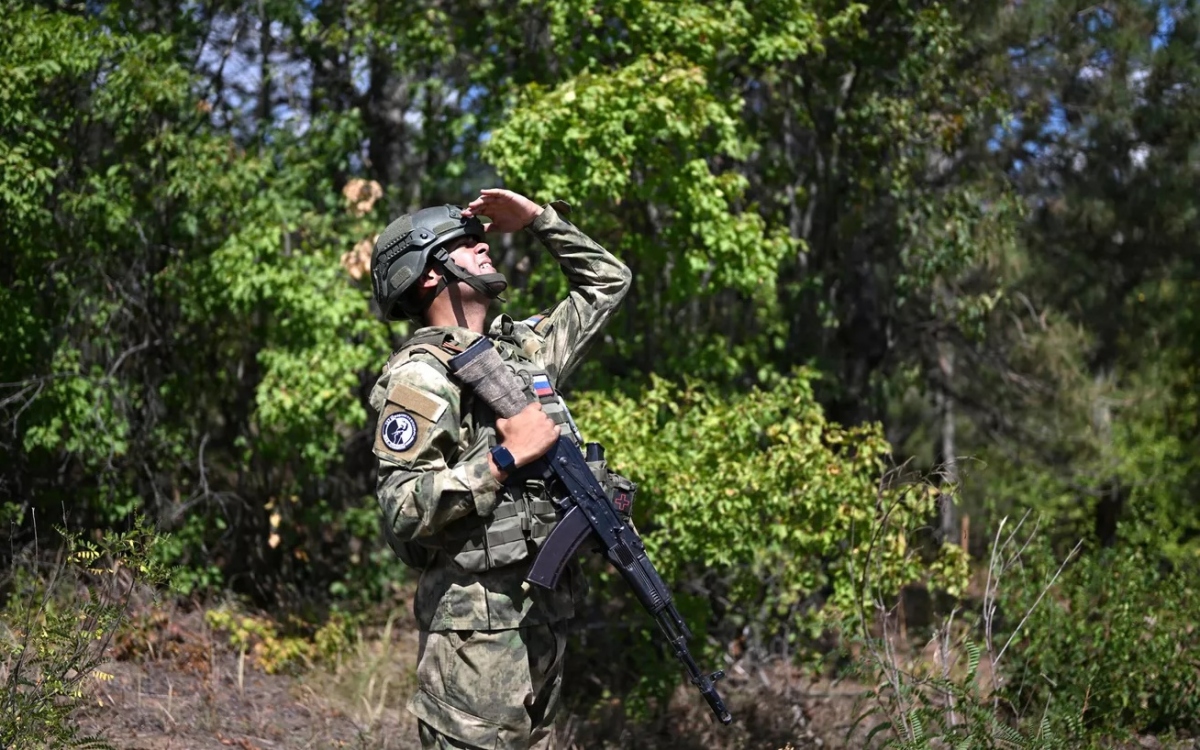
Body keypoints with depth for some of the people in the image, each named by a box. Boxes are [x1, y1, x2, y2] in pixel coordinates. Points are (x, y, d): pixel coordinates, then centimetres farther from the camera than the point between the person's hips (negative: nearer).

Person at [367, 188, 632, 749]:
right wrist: (504, 458, -21)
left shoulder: (523, 348, 15)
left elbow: (607, 283, 28)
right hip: (478, 623, -8)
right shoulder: (420, 376, -10)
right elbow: (401, 510, -19)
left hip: (546, 612, 8)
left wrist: (540, 218, 17)